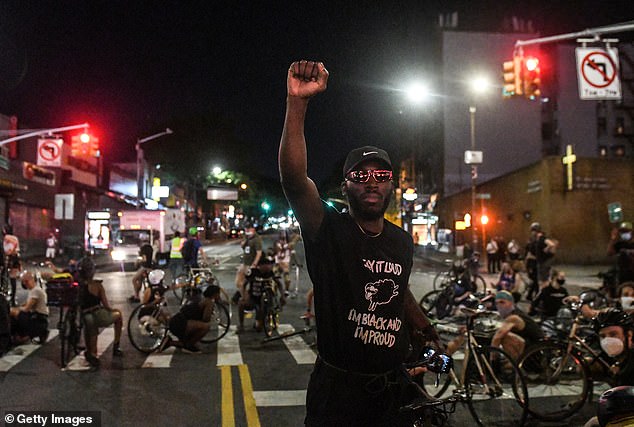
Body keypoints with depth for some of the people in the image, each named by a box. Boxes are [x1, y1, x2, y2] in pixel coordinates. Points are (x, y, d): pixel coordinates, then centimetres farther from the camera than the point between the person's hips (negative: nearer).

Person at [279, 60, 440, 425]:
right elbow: (294, 179, -32)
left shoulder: (403, 242, 3)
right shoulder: (329, 230, -14)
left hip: (393, 387, 5)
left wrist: (431, 335, 27)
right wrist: (298, 102, -42)